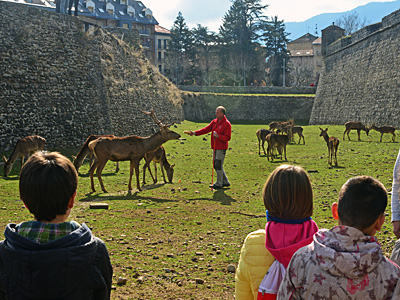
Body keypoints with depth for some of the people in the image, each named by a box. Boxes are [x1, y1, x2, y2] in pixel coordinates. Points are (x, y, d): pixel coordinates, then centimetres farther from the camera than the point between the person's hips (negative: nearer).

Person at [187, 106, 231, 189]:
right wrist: (195, 133, -5)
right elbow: (206, 129, 5)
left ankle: (219, 184, 5)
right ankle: (225, 182, 23)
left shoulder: (227, 124, -11)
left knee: (218, 165, -5)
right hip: (215, 147, 8)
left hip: (221, 148, -8)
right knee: (216, 165, 13)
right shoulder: (214, 121, 12)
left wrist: (218, 135, -25)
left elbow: (227, 137, -15)